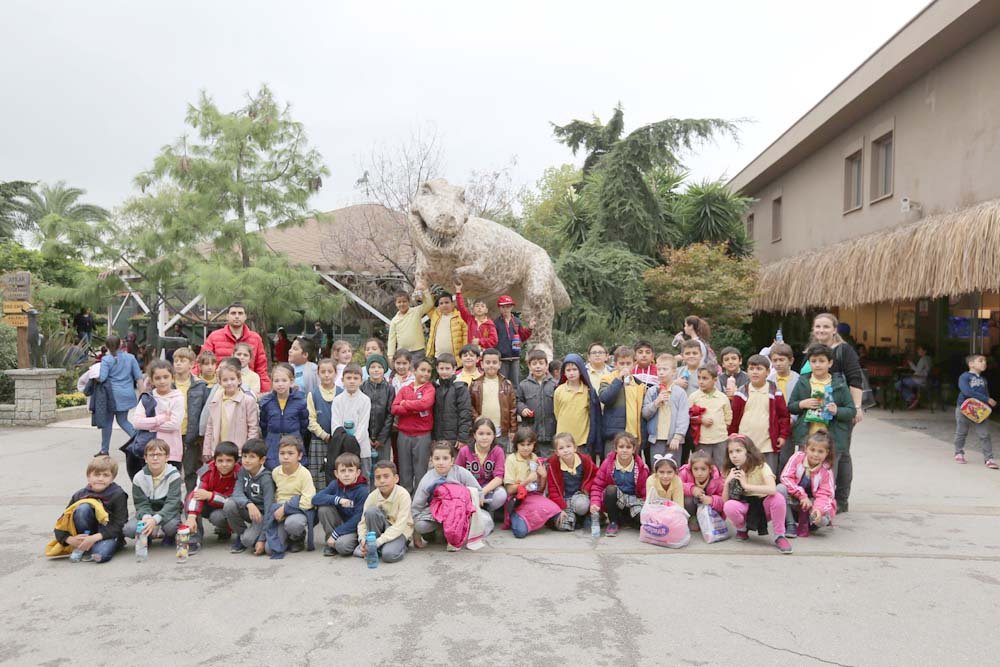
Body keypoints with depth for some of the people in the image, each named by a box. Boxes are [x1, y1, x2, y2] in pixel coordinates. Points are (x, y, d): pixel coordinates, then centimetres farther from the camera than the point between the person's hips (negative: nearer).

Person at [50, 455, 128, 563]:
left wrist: (94, 538, -28)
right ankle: (83, 548, -16)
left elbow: (118, 526, -16)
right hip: (86, 534, 3)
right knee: (83, 507, -24)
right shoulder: (80, 495, -3)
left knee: (100, 554, -37)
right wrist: (70, 539, -22)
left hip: (109, 535, -3)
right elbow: (60, 526, -2)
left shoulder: (118, 495, -11)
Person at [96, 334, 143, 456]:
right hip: (127, 394, 4)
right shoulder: (130, 358, 3)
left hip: (112, 394, -4)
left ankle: (104, 450, 18)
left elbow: (102, 378, -15)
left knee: (107, 421, 9)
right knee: (123, 420, 14)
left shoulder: (106, 359, -7)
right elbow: (138, 377, 3)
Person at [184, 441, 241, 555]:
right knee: (189, 497, -25)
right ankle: (194, 540, -24)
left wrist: (210, 495, -34)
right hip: (208, 507, 3)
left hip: (225, 509, -3)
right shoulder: (207, 470, -18)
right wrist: (191, 516, -44)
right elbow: (197, 493, -29)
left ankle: (224, 531, 4)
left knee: (217, 517, -36)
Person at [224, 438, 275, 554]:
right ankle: (240, 535, -1)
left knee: (248, 539, -29)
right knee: (229, 504, -23)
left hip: (262, 514, -5)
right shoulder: (243, 471, -5)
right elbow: (237, 493, -18)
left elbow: (269, 508, -24)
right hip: (247, 510, 6)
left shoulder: (266, 479, -21)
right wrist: (249, 504, -41)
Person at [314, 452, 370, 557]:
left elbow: (358, 518, -20)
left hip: (355, 528, -5)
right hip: (340, 522, 5)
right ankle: (331, 543, -3)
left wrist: (335, 533, -22)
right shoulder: (335, 485, -4)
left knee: (342, 545, -33)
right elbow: (315, 499, -16)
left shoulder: (362, 491, -18)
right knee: (324, 508, -19)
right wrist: (337, 499, -30)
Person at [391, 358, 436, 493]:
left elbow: (425, 403, -17)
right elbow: (394, 408, -2)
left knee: (420, 471, 1)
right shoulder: (404, 389, 10)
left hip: (423, 435, -3)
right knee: (404, 470, 9)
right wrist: (415, 409, -14)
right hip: (404, 435, 3)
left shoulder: (430, 388, 2)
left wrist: (406, 403, -5)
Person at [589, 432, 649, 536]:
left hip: (633, 501, 0)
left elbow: (645, 493, -2)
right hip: (615, 503, 0)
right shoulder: (608, 463, -9)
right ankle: (613, 522, -12)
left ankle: (629, 519, 7)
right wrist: (595, 503, -22)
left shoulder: (641, 467, -8)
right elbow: (597, 486, -6)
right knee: (611, 489, -34)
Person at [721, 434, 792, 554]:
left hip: (764, 506, -2)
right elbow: (724, 501, -7)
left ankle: (779, 536, -13)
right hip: (745, 508, 2)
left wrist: (746, 485, -31)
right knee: (729, 506, -31)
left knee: (778, 498, -33)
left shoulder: (762, 467, -16)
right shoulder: (731, 472, -4)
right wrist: (727, 482, -22)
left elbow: (773, 490, -34)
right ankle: (742, 530, 3)